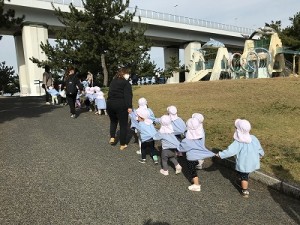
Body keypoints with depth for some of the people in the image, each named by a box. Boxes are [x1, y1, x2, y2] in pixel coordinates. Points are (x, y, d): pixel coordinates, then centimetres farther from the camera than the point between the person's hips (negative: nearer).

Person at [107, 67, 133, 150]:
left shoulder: (113, 81, 18)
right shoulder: (126, 83, -2)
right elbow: (128, 95, -14)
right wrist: (129, 106, -18)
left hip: (110, 104, 6)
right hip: (121, 105, -6)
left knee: (113, 121, 29)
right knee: (123, 125, 6)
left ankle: (112, 137, 16)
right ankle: (123, 145, 11)